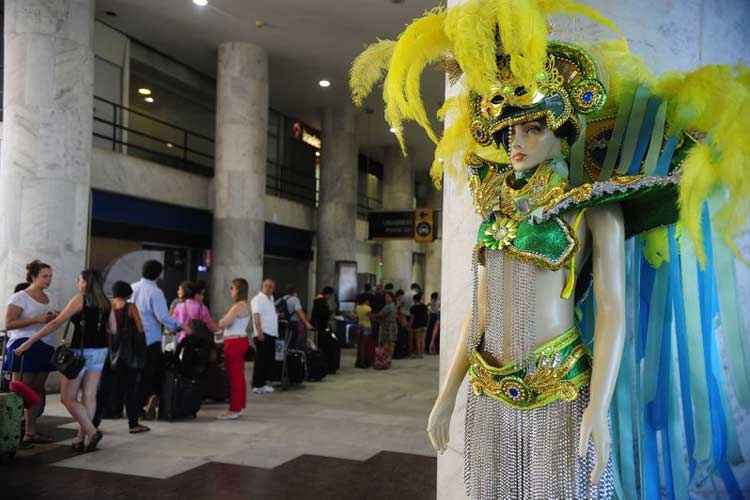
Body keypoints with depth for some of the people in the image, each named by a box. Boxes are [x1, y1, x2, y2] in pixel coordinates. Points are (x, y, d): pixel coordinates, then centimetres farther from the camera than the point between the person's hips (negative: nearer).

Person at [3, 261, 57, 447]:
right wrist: (37, 319, -20)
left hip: (44, 347, 8)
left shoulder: (46, 298, 17)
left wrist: (53, 318, 7)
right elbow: (9, 324, -15)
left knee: (38, 390, 8)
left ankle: (31, 432, 14)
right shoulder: (20, 297, -6)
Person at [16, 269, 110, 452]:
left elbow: (56, 323, -9)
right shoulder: (106, 303, 9)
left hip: (81, 351, -6)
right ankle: (81, 437, 8)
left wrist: (30, 341, -6)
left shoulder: (80, 299, -7)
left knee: (67, 398, 2)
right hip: (100, 352, 6)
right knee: (89, 396, 7)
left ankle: (91, 431, -8)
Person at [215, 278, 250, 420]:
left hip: (234, 342, -11)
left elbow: (223, 323, -20)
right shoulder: (244, 305, 16)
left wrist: (220, 322, 0)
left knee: (234, 376, -5)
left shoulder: (239, 306, -16)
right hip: (239, 341, 11)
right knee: (239, 376, 15)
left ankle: (234, 410, 0)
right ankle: (239, 407, 23)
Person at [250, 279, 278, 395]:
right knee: (261, 360, -6)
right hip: (262, 334, -9)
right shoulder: (257, 299, -7)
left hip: (272, 334, 9)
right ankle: (257, 385, -1)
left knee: (270, 360, 10)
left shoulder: (270, 299, 19)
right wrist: (259, 332, -26)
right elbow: (256, 316, -18)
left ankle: (265, 383, 19)